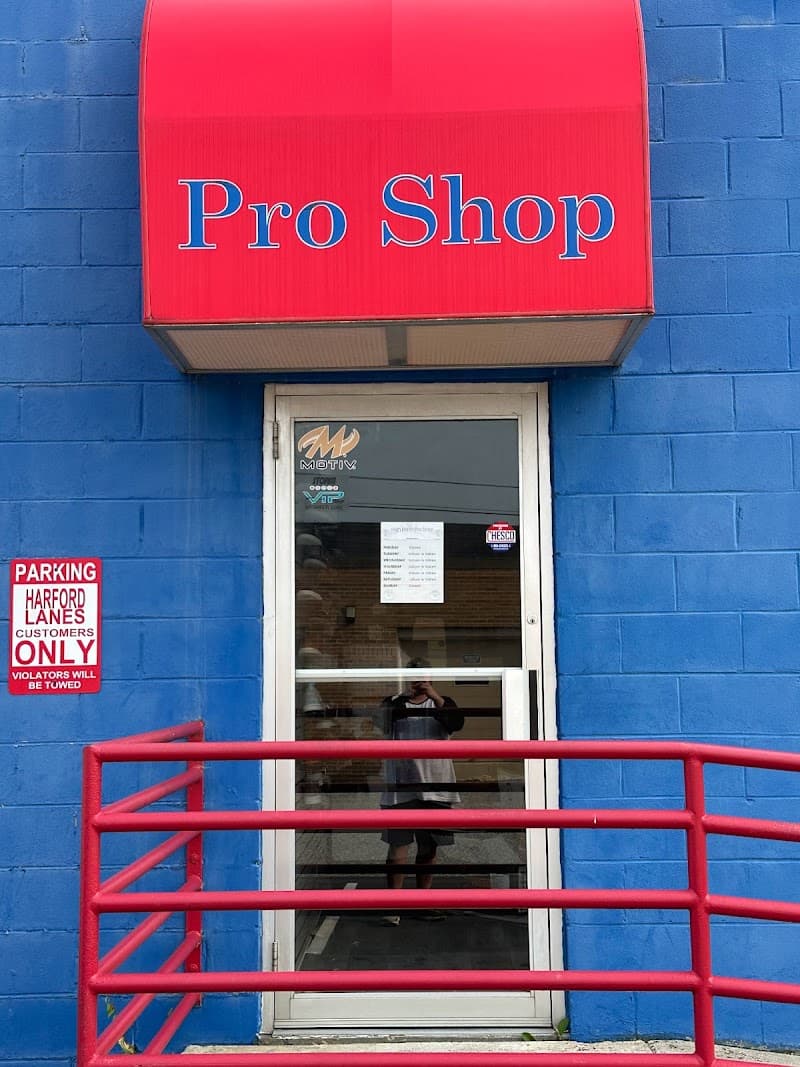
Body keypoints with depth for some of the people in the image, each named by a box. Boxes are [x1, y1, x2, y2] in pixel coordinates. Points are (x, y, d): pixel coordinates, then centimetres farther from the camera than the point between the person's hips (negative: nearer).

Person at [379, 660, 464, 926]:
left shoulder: (442, 703, 11)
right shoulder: (393, 703, 8)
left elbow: (456, 723, -10)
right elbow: (381, 723, -13)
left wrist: (435, 697, -22)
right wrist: (403, 697, -24)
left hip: (435, 787, 2)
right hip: (400, 787, -2)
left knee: (429, 846, 7)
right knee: (398, 844, -7)